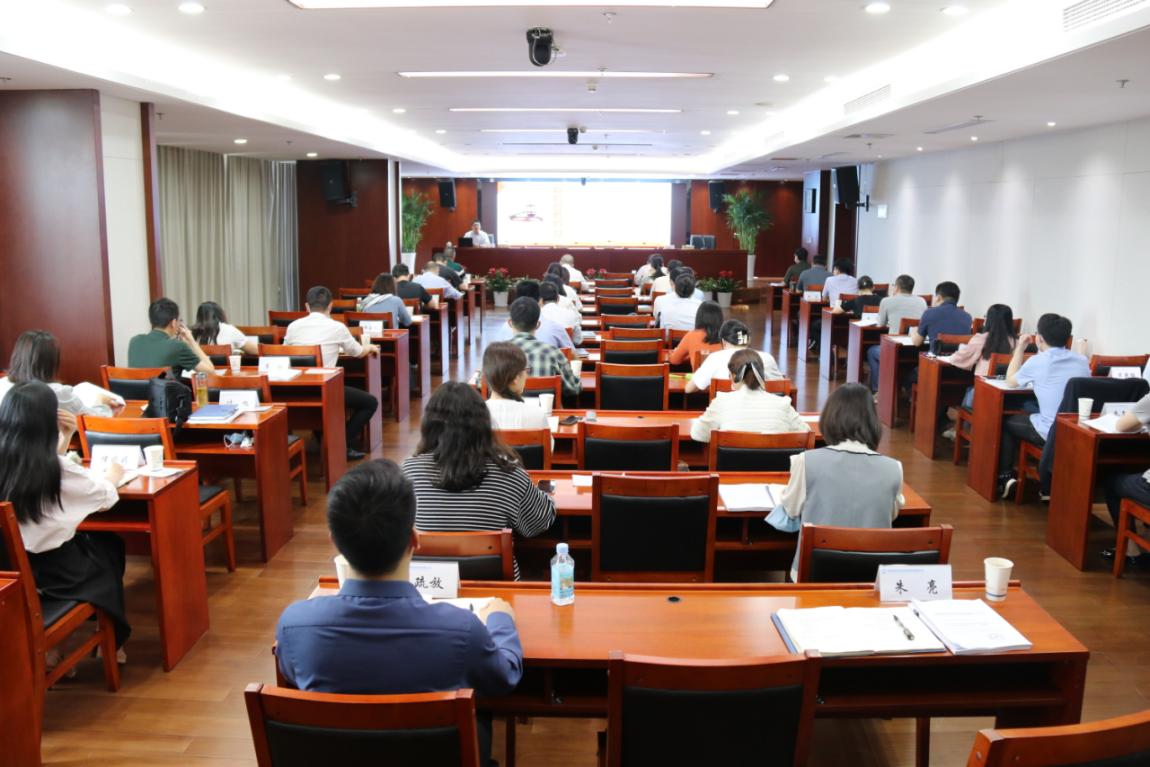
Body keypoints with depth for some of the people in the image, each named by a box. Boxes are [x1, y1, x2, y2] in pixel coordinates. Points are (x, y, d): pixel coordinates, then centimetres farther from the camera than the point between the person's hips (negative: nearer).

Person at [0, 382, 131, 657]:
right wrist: (112, 475, 15)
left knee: (89, 540, 28)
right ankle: (111, 640, 38)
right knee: (110, 546, 24)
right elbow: (106, 497, -4)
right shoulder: (59, 468, -22)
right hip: (54, 571, -5)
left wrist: (65, 437, 6)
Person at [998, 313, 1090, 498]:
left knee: (1007, 422, 21)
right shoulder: (1082, 361, 4)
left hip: (1051, 433, -5)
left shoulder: (1037, 361, -9)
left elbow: (1010, 381, 9)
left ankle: (1004, 477, 21)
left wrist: (1020, 348, 16)